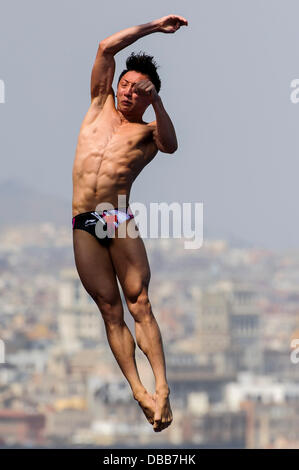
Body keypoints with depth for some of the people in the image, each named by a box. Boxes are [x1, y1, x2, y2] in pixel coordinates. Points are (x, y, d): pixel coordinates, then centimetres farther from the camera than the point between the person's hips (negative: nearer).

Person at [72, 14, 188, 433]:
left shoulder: (148, 131, 12)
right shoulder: (101, 107, 20)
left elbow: (170, 145, -13)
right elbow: (106, 48, 15)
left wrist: (157, 101, -20)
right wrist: (153, 27, 15)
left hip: (120, 218, -2)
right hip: (82, 225, 2)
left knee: (139, 303, -11)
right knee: (110, 308, -4)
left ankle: (161, 388, -18)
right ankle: (139, 393, -9)